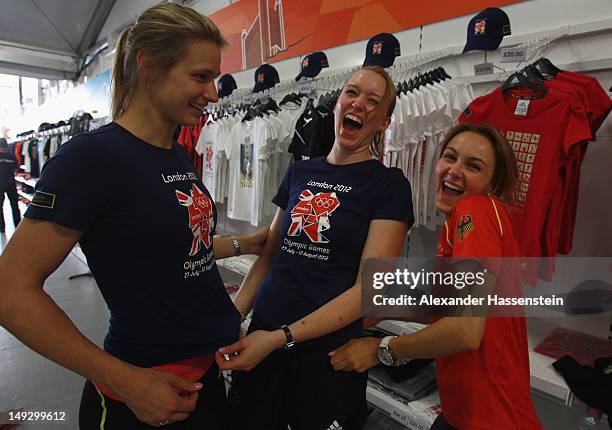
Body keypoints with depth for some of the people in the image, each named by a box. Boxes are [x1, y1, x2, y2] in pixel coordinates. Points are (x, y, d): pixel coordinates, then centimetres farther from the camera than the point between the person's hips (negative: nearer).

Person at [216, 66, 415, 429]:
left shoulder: (389, 185, -8)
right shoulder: (299, 172, 6)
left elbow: (367, 288, -15)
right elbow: (269, 255, 11)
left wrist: (281, 337, -21)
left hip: (328, 351, -4)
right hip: (260, 338, 4)